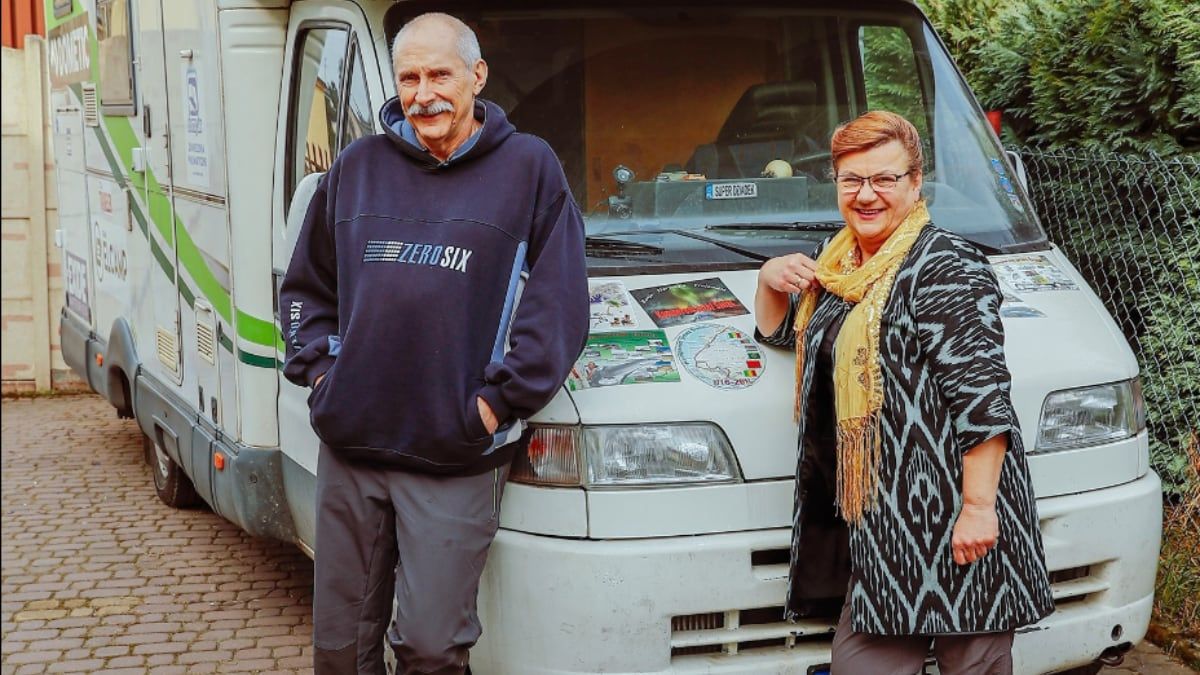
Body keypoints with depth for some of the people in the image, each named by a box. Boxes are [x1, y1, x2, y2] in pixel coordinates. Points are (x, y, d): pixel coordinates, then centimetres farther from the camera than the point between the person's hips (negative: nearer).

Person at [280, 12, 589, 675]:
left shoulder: (529, 168, 1)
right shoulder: (357, 166, 11)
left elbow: (557, 305, -3)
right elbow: (305, 286, 21)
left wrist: (499, 401, -9)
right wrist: (319, 367, 7)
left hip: (456, 461, -4)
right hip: (348, 447, 4)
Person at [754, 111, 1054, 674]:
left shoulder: (944, 265, -12)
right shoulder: (837, 258, 15)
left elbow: (982, 397, -17)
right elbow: (779, 330, 31)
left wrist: (978, 506, -21)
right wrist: (770, 280, 10)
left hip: (954, 515, -8)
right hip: (880, 516, 8)